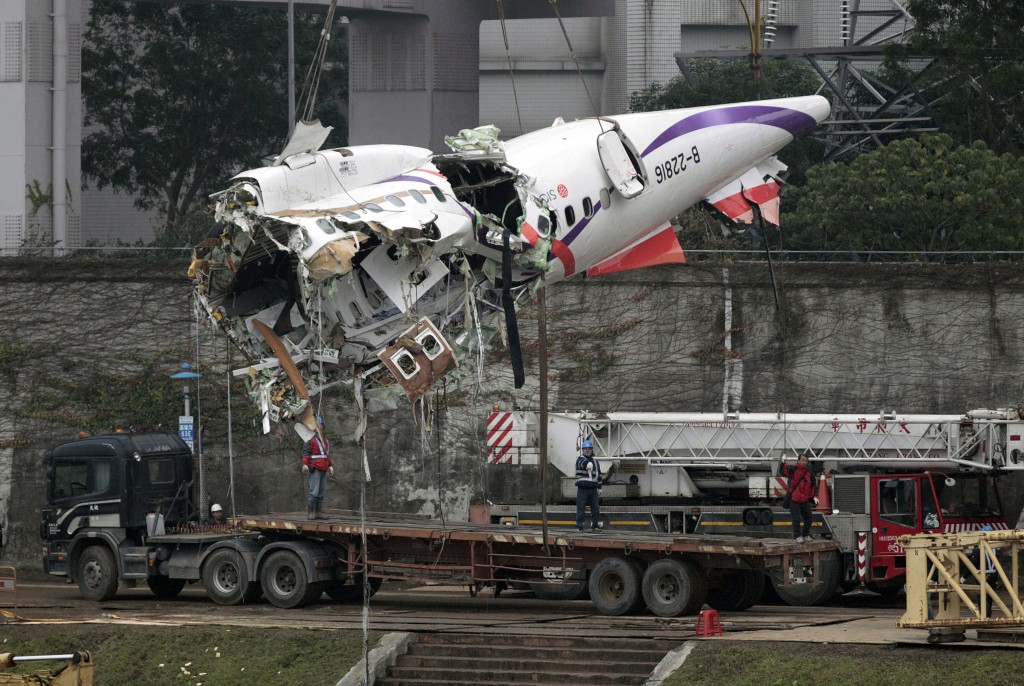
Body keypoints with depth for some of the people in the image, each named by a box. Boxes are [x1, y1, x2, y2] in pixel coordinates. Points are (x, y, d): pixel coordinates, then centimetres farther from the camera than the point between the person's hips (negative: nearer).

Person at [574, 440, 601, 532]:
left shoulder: (595, 461, 15)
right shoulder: (580, 459, -3)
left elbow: (598, 475, 21)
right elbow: (582, 463, -29)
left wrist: (599, 487, 17)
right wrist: (588, 464, -52)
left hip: (593, 488, 5)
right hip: (582, 488, -5)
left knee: (595, 507, 5)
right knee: (580, 508, -6)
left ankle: (595, 525, 14)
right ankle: (579, 527, -5)